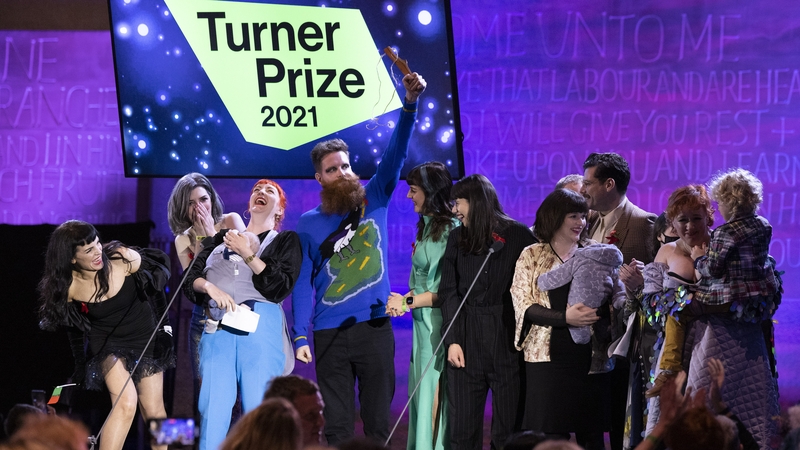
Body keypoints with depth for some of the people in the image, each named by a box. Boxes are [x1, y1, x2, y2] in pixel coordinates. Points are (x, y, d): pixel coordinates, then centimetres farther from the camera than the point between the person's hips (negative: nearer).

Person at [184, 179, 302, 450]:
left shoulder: (285, 241, 17)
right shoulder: (221, 239, 25)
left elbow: (281, 287, 1)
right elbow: (191, 278, 15)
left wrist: (247, 254, -4)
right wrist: (211, 287, -6)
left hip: (260, 325, -2)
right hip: (218, 326, 2)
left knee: (258, 407, -11)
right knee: (213, 404, -9)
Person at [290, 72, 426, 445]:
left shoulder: (374, 200, 5)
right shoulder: (308, 225, 5)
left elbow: (396, 153, -7)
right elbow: (303, 283, 4)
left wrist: (410, 104, -22)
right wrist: (300, 336, -6)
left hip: (374, 326, 0)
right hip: (330, 333, 0)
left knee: (378, 422, 4)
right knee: (336, 426, 4)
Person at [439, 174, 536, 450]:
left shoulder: (518, 235, -1)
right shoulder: (457, 238, 11)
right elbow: (449, 292, 7)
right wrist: (452, 339, -4)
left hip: (508, 339, -3)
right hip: (467, 339, 3)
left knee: (508, 426, 0)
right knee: (463, 424, 2)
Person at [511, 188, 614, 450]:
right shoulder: (532, 256, 5)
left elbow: (616, 301, 12)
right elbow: (524, 306, -4)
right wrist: (565, 317, -18)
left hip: (590, 357, 2)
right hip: (549, 357, -2)